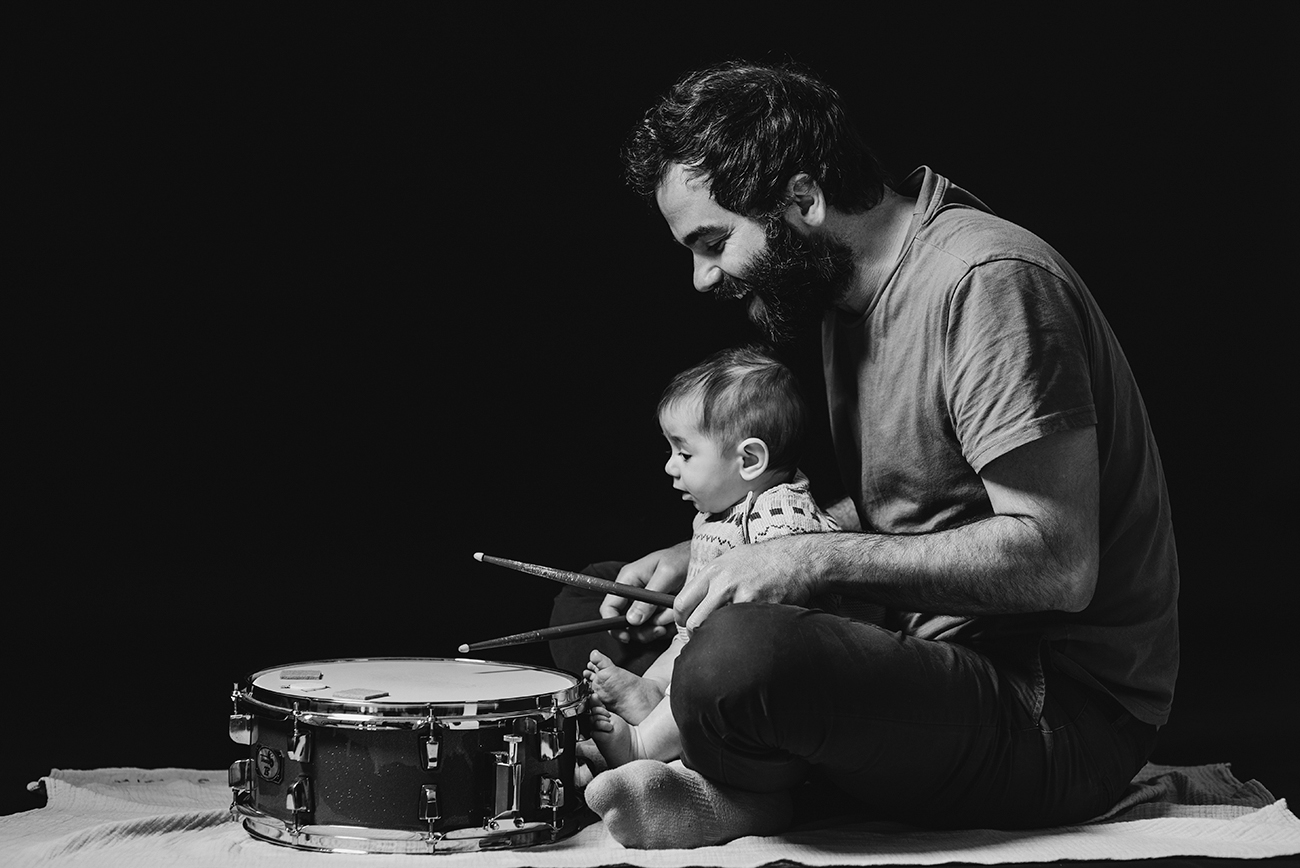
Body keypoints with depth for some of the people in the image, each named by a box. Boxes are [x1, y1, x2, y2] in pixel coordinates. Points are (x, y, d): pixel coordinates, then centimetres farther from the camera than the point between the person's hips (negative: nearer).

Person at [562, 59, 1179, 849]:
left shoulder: (989, 281, -20)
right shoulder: (854, 288, 10)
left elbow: (1058, 563, -26)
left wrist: (818, 559, -23)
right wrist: (709, 560, 6)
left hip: (1065, 712, -10)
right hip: (936, 650, 10)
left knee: (737, 657, -35)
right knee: (595, 610, 16)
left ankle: (748, 798, -4)